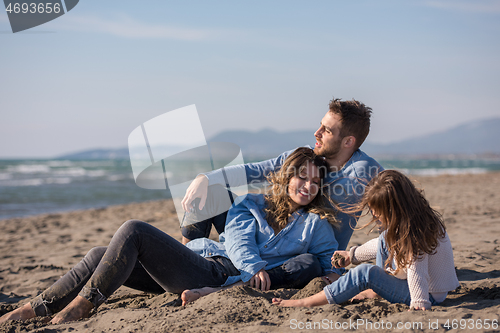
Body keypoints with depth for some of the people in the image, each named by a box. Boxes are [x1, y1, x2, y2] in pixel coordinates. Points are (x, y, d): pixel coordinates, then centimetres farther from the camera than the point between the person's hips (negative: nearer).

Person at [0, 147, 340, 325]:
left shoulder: (315, 225, 12)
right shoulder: (252, 205, 21)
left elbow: (333, 263, 4)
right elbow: (237, 239, 6)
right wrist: (253, 266, -17)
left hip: (222, 277, -6)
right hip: (202, 260, 6)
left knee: (134, 230, -23)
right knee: (100, 256, -8)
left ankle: (81, 306, -20)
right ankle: (30, 310, -8)